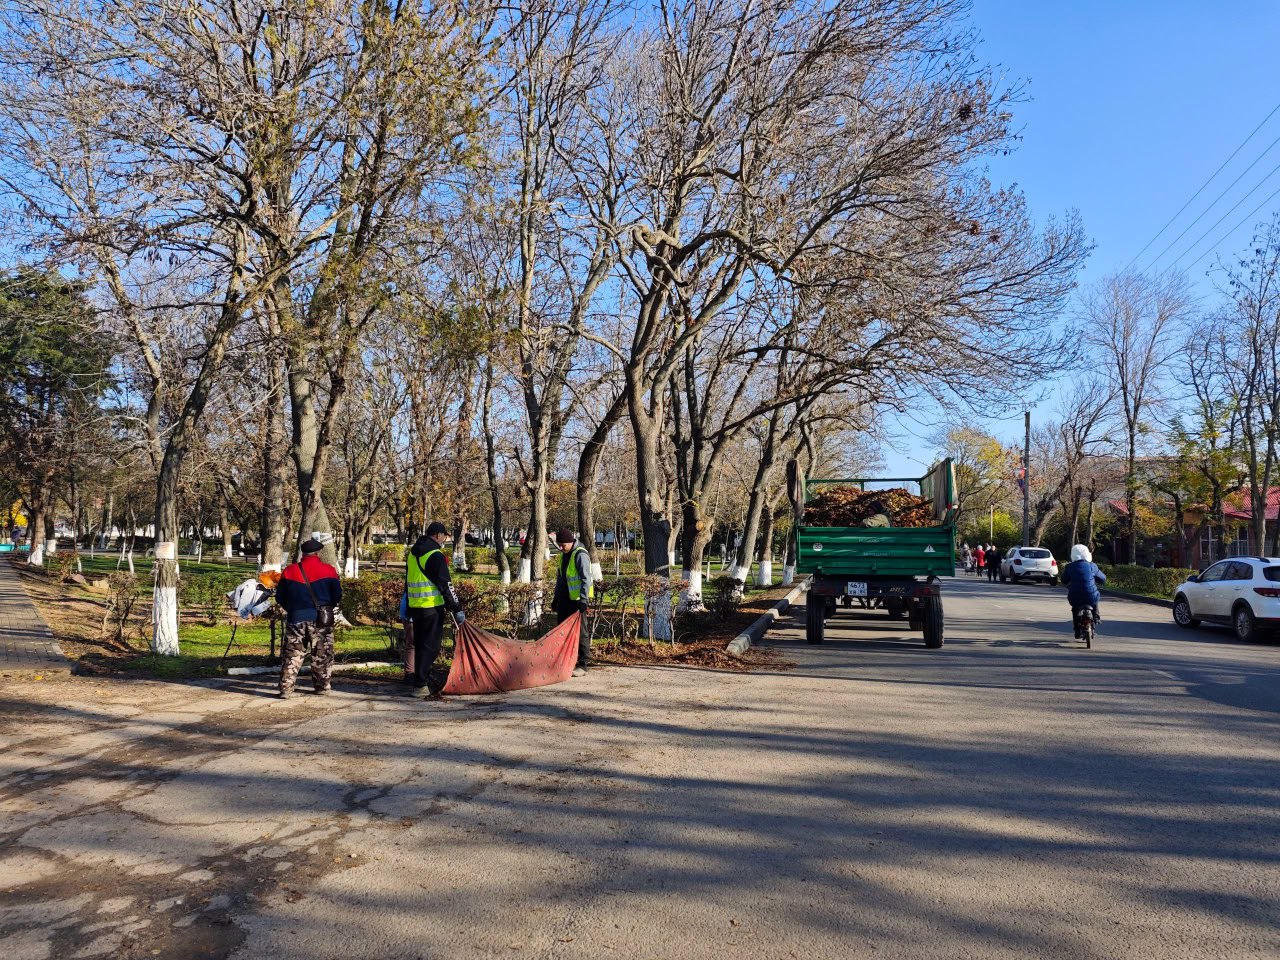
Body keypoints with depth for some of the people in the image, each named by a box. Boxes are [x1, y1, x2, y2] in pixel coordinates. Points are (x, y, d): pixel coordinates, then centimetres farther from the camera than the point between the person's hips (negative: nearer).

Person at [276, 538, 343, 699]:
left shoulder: (289, 571, 1)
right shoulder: (328, 571, -5)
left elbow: (280, 597, 6)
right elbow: (337, 597, -3)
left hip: (296, 619, 1)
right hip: (321, 620, -1)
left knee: (291, 655, 7)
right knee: (322, 654, 11)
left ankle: (286, 689, 2)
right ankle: (322, 686, 17)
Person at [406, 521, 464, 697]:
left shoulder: (412, 553, 14)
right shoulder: (435, 555, -14)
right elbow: (446, 585, -15)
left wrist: (408, 610, 27)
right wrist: (457, 610, -12)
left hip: (415, 607, 8)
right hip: (432, 608, -8)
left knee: (420, 645, 17)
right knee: (430, 646, -3)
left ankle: (421, 680, 27)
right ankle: (421, 686, -4)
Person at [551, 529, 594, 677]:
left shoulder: (580, 555, -15)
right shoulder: (564, 555, 13)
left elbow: (585, 579, -20)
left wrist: (583, 600, -25)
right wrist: (556, 597, 21)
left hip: (578, 598, -9)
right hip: (565, 597, 9)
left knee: (580, 631, -5)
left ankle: (583, 665, 0)